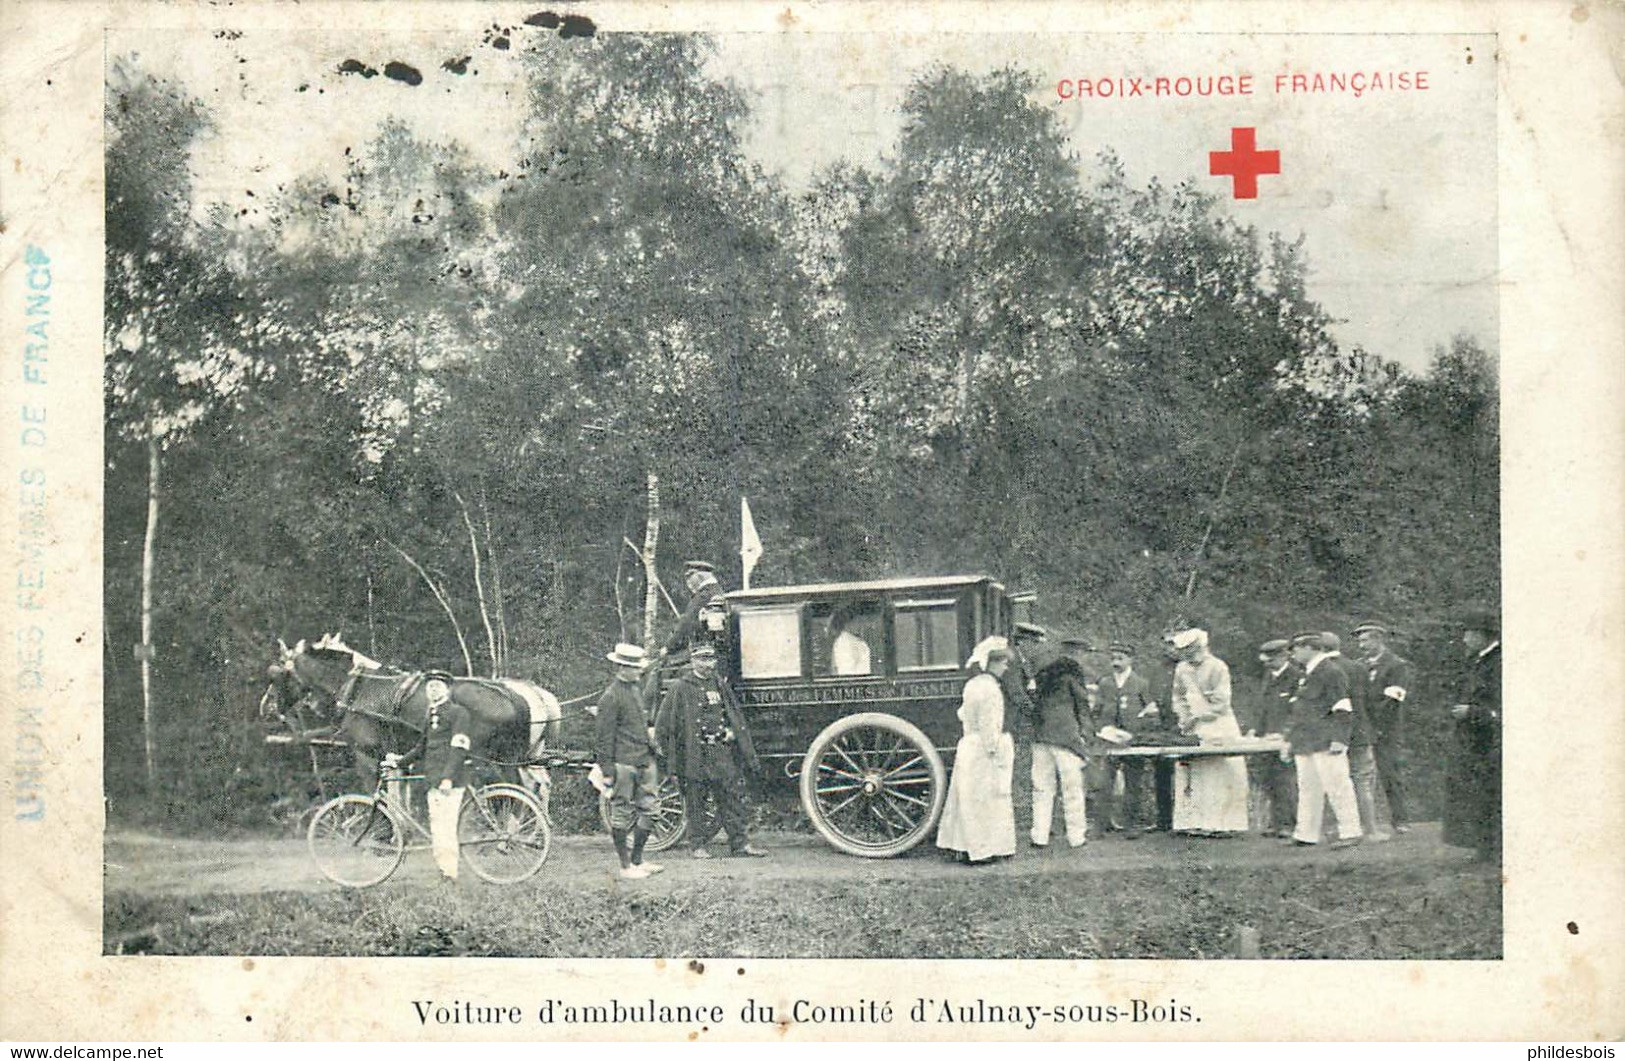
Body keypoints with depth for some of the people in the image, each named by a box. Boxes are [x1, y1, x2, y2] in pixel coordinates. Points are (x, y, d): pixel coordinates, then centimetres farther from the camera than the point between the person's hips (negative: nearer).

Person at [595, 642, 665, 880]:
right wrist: (607, 769, -14)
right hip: (624, 762, -8)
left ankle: (637, 860, 20)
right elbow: (604, 736, -13)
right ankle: (626, 866, 7)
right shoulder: (611, 696, -12)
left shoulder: (635, 690, 14)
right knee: (622, 815, 0)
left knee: (647, 811, 10)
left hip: (645, 760, 9)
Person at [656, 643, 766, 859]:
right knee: (698, 802, 2)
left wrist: (748, 752, 15)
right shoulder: (680, 688, -2)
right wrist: (669, 754, -5)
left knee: (734, 796, 2)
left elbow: (736, 719, 18)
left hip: (723, 753, 4)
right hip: (694, 756, -4)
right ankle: (699, 845, 11)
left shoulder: (719, 685, 14)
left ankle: (740, 843, 7)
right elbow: (664, 724, -1)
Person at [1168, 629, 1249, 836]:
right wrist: (1184, 718, 0)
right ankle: (1196, 822, 0)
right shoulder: (1181, 669, 8)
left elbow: (1220, 702, -11)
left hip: (1219, 727, -5)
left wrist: (1197, 718, -14)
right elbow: (1179, 698, 17)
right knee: (1192, 776, -2)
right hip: (1193, 729, 5)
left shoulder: (1218, 667, -9)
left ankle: (1226, 823, -5)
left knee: (1223, 774, -7)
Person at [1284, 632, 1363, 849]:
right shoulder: (1306, 677, 20)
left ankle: (1350, 832, -2)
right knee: (1308, 789, 9)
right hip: (1304, 745, 9)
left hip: (1326, 744, -9)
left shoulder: (1332, 673, -7)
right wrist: (1290, 741, 24)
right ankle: (1306, 834, 13)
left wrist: (1339, 739, -19)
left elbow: (1342, 711, -12)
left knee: (1337, 786, -7)